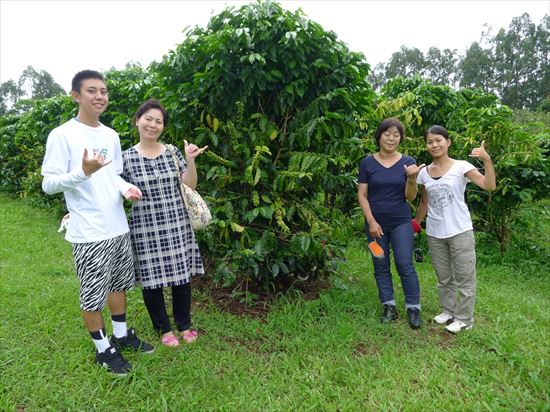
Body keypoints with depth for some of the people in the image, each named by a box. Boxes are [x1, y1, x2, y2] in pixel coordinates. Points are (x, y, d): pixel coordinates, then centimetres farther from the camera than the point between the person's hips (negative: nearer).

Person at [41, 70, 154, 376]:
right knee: (93, 294, 7)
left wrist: (125, 187, -4)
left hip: (119, 227, 7)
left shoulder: (111, 135, 9)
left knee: (119, 283, 19)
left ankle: (122, 334, 38)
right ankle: (104, 348, 26)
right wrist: (83, 172, -28)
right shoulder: (62, 135, -10)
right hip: (89, 233, -6)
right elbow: (48, 184, -12)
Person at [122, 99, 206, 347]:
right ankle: (164, 328, 28)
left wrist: (190, 161, -12)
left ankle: (184, 324, 30)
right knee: (151, 278, 7)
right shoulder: (127, 157, -1)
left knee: (182, 274, 9)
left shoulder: (172, 152, 3)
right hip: (145, 228, -1)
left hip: (176, 225, 2)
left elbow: (190, 186, 0)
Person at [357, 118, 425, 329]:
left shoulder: (408, 162, 1)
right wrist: (371, 221, -8)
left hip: (401, 223, -1)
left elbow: (410, 196, -2)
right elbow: (362, 195, 0)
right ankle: (389, 307, 20)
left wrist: (412, 178, -21)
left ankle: (413, 308, 12)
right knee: (381, 266, 7)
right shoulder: (367, 163, 0)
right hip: (376, 223, 1)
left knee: (405, 265, -3)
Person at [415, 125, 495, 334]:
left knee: (464, 277, 6)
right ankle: (448, 311, 34)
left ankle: (464, 318, 20)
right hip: (434, 233, 4)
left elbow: (489, 186, -20)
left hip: (460, 231, -4)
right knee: (443, 277, 17)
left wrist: (487, 160, -31)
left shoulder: (461, 166, -8)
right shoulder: (424, 172, 5)